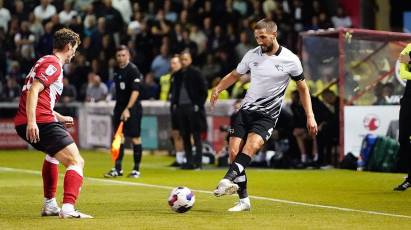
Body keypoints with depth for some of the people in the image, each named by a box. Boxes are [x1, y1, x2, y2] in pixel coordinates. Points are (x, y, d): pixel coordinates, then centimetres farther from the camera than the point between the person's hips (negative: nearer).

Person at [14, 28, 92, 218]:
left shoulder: (45, 62, 25)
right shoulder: (53, 64, -6)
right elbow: (33, 91, -19)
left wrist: (59, 118, 39)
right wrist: (32, 122, -28)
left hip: (23, 123, 11)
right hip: (41, 123, -11)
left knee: (53, 153, 37)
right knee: (76, 162, -12)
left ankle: (49, 205, 34)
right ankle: (68, 208, -31)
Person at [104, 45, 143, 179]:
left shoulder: (133, 70, -12)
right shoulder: (116, 70, 8)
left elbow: (135, 91, -20)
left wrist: (128, 109, -27)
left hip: (132, 108, -6)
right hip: (119, 107, 6)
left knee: (135, 137, -1)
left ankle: (136, 169, 6)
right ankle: (118, 168, 8)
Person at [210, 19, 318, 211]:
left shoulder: (290, 60, -5)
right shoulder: (252, 55, 3)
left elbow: (303, 88, 6)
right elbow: (234, 75, 18)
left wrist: (310, 116, 1)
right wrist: (218, 89, 1)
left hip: (268, 115, -4)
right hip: (246, 109, 4)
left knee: (251, 146, -29)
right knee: (234, 151, -8)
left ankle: (227, 181, -45)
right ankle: (244, 200, 0)